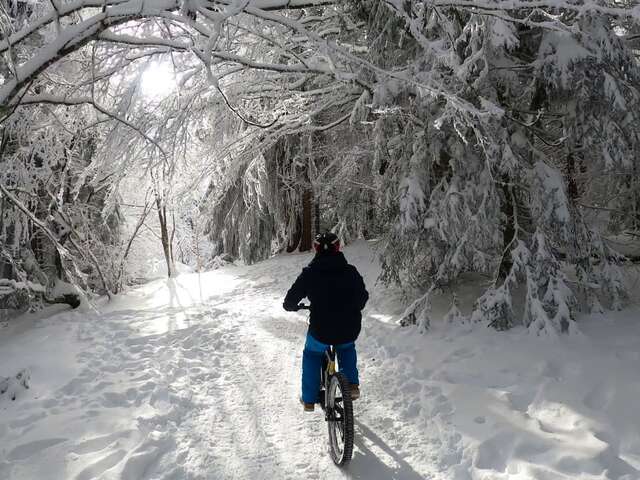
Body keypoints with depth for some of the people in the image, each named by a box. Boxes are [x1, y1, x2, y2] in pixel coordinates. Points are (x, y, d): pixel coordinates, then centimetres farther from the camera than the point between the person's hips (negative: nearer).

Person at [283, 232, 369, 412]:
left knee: (311, 354, 29)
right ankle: (352, 385, 23)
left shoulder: (309, 273, -6)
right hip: (350, 332, 2)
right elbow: (363, 297, 14)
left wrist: (293, 306, 23)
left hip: (321, 332, -2)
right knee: (347, 348, 37)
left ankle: (309, 399, 30)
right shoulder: (351, 271, 1)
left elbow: (290, 301, -1)